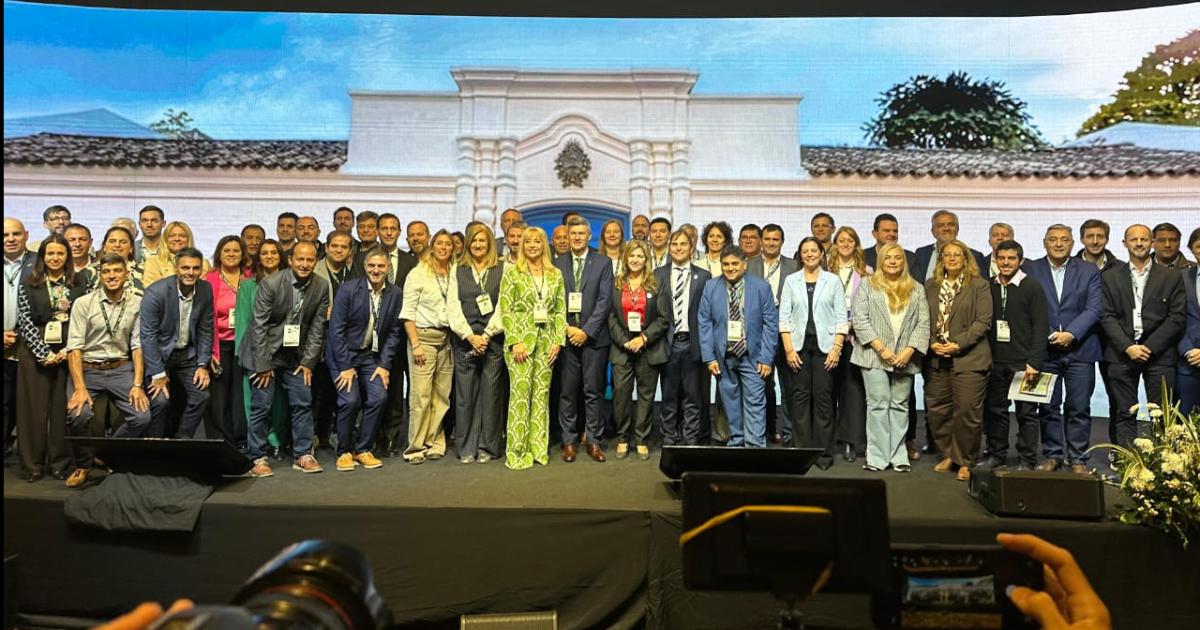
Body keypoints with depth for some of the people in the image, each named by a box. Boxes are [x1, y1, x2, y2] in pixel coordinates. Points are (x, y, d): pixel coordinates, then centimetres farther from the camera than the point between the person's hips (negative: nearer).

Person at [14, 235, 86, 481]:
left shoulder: (79, 285, 7)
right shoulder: (28, 283, 4)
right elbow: (25, 322, -2)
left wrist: (68, 350, -8)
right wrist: (44, 353, -9)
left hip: (68, 353, 1)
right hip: (35, 353, -1)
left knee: (63, 408, 2)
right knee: (34, 408, 2)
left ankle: (60, 463, 11)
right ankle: (32, 463, 11)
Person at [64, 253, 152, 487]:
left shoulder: (137, 303, 1)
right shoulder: (83, 303, -3)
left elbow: (138, 345, -1)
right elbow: (74, 348, -7)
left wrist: (138, 385, -9)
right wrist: (80, 388, -17)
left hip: (121, 369, 1)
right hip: (87, 369, -1)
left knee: (142, 416, -17)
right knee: (78, 414, -27)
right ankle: (83, 465, 3)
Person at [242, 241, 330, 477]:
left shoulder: (321, 287, -5)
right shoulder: (270, 283, -16)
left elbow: (317, 327, 0)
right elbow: (259, 325, -14)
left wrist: (308, 361, -4)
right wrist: (263, 364, -14)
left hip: (297, 354, 4)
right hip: (266, 352, -4)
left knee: (303, 402, 3)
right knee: (261, 405, -3)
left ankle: (302, 455, 13)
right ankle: (257, 458, 8)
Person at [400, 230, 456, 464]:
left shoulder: (455, 274, 9)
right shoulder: (418, 274, 0)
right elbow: (408, 313, -3)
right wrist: (415, 344, -10)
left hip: (447, 338, 4)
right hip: (423, 336, -4)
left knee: (442, 395, 5)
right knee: (420, 396, -6)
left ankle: (434, 443, 14)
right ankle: (416, 447, 3)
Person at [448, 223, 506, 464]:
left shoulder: (502, 270, 5)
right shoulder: (458, 270, 12)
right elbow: (454, 307, 5)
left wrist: (487, 335, -8)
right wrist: (470, 336, -6)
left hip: (493, 340, -1)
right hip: (464, 340, 2)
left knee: (491, 393, 0)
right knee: (465, 394, 1)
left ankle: (488, 446, 9)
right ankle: (466, 447, 9)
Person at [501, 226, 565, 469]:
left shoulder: (555, 274, 11)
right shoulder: (512, 273, 1)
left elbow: (560, 310, 10)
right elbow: (505, 310, -4)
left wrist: (558, 340, 0)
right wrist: (514, 342, -11)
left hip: (546, 341, 4)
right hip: (521, 340, -3)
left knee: (541, 394, 5)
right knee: (520, 393, -6)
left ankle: (538, 448, 13)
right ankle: (516, 452, 2)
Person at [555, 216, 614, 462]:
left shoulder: (603, 263, 4)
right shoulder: (558, 264, 9)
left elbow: (604, 300, -3)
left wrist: (586, 330, -11)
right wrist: (565, 328, -7)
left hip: (593, 336, -1)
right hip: (566, 335, 1)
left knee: (593, 391, 3)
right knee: (568, 391, 4)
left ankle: (594, 441, 11)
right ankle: (569, 441, 12)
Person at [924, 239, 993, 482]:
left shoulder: (979, 286, 1)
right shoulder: (930, 286, 13)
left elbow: (983, 321, -6)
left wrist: (958, 344, -13)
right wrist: (931, 343, -5)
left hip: (968, 359, -4)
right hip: (936, 359, 4)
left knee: (967, 411, -4)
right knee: (936, 410, 6)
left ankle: (964, 461, 9)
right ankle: (947, 455, 22)